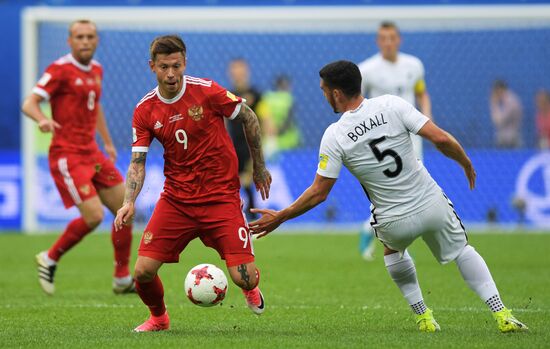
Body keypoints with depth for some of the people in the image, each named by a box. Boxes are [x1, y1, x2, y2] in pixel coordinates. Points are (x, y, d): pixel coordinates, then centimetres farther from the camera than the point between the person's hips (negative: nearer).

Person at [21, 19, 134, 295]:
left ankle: (122, 280, 18)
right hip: (67, 156, -8)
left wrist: (108, 143, 27)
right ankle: (50, 259, 4)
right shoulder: (60, 70, -11)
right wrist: (43, 119, -39)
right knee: (93, 216, -18)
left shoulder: (96, 70, 13)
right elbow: (29, 103, -17)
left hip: (92, 153, 8)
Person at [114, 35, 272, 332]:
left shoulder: (206, 91, -11)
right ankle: (158, 318, 23)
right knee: (143, 271, -10)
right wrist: (128, 202, -17)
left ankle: (251, 286, 29)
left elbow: (249, 120, 3)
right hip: (176, 199, 2)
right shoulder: (145, 111, -3)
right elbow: (137, 162, 0)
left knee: (243, 277, -12)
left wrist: (259, 168, 10)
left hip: (221, 196, -2)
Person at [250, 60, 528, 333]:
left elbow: (318, 193, -8)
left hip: (394, 223, 0)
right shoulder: (392, 105, -8)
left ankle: (422, 315, 30)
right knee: (462, 250, 24)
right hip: (433, 206, 0)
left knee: (392, 249, 35)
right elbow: (440, 138, -13)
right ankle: (501, 315, 10)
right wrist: (466, 163, 6)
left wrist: (279, 218, 4)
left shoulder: (334, 136, -11)